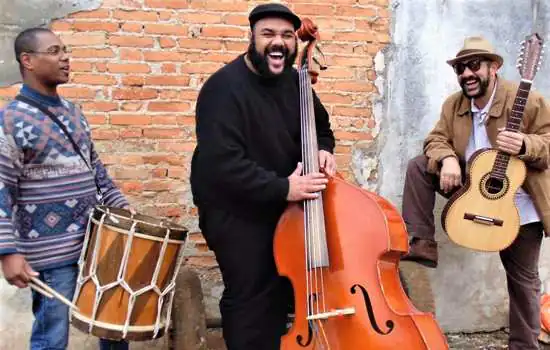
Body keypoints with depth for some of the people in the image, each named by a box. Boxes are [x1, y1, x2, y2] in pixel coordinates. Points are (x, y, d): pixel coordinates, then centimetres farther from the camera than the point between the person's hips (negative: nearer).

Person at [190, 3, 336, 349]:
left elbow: (321, 126, 18)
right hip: (235, 211, -7)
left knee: (284, 291, 16)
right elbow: (222, 164, -29)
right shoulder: (226, 87, -20)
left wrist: (322, 150, -5)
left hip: (282, 207, 7)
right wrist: (282, 188, -32)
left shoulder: (294, 81, 3)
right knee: (251, 299, -5)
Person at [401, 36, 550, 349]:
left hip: (518, 202, -4)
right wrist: (447, 159, -23)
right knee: (418, 166, -12)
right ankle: (422, 245, -11)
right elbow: (437, 139, 0)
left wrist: (524, 145, -36)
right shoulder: (453, 105, 3)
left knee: (523, 278, 4)